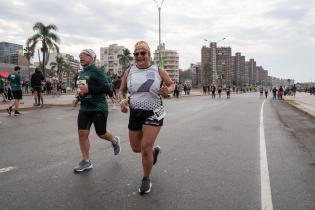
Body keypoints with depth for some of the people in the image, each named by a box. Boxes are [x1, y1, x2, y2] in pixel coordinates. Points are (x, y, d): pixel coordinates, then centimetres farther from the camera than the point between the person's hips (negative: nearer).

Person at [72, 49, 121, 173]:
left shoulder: (96, 71, -12)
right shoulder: (82, 73, 13)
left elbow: (107, 88, -20)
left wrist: (89, 89, -26)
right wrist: (78, 98, 10)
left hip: (98, 108, -7)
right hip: (84, 108, 7)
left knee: (101, 134, 6)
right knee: (82, 133, -1)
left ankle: (115, 141, 39)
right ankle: (86, 161, 11)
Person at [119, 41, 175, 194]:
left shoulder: (159, 71, -4)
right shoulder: (129, 72, 1)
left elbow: (172, 84, 10)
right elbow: (121, 90, 10)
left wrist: (168, 90, -14)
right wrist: (122, 100, -12)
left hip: (153, 113, -4)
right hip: (135, 113, 4)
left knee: (145, 147, -10)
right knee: (136, 148, 12)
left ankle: (146, 180, 14)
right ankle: (154, 150, 46)